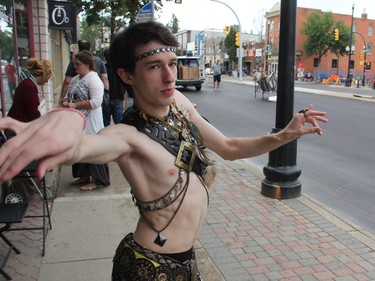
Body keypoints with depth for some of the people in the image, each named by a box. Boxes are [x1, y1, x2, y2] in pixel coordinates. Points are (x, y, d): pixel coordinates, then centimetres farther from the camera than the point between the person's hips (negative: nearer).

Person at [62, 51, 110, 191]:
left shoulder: (93, 79, -14)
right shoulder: (75, 79, 13)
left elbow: (96, 102, -23)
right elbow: (68, 95, 21)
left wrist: (75, 105, -22)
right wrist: (66, 102, -3)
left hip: (90, 124, -9)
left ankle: (96, 180, 10)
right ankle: (84, 176, 30)